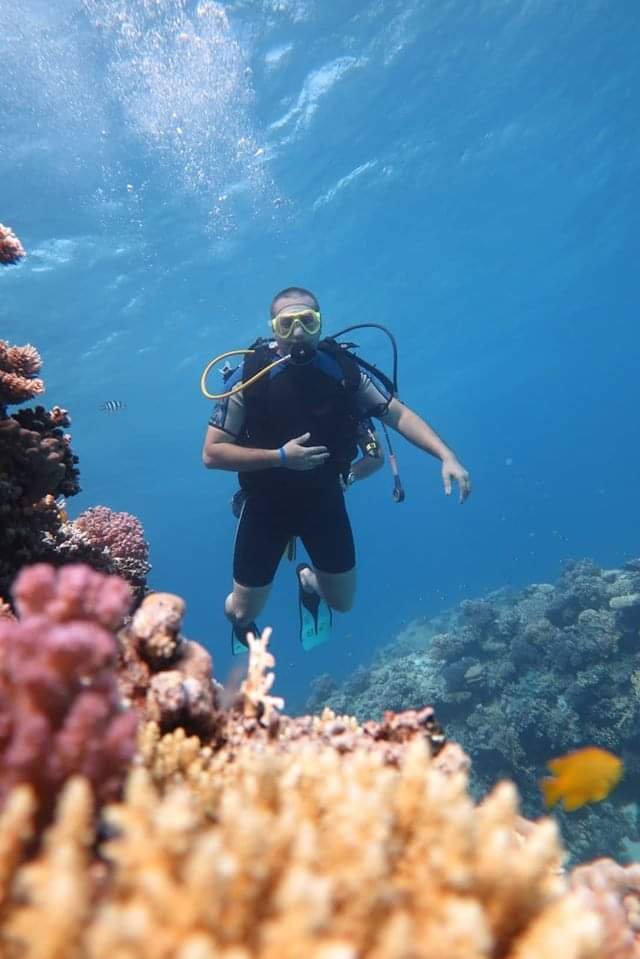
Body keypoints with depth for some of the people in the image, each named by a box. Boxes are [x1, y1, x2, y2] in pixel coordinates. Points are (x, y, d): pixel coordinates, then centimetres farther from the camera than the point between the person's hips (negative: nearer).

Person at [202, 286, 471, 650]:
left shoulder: (343, 370, -12)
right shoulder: (248, 379, -19)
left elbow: (398, 414, -8)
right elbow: (211, 454, -17)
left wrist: (447, 456, -21)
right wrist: (280, 457, -28)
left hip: (325, 499, 2)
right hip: (268, 505, -2)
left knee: (342, 602, 14)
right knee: (244, 613, 7)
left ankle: (308, 580, 50)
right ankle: (240, 614, 48)